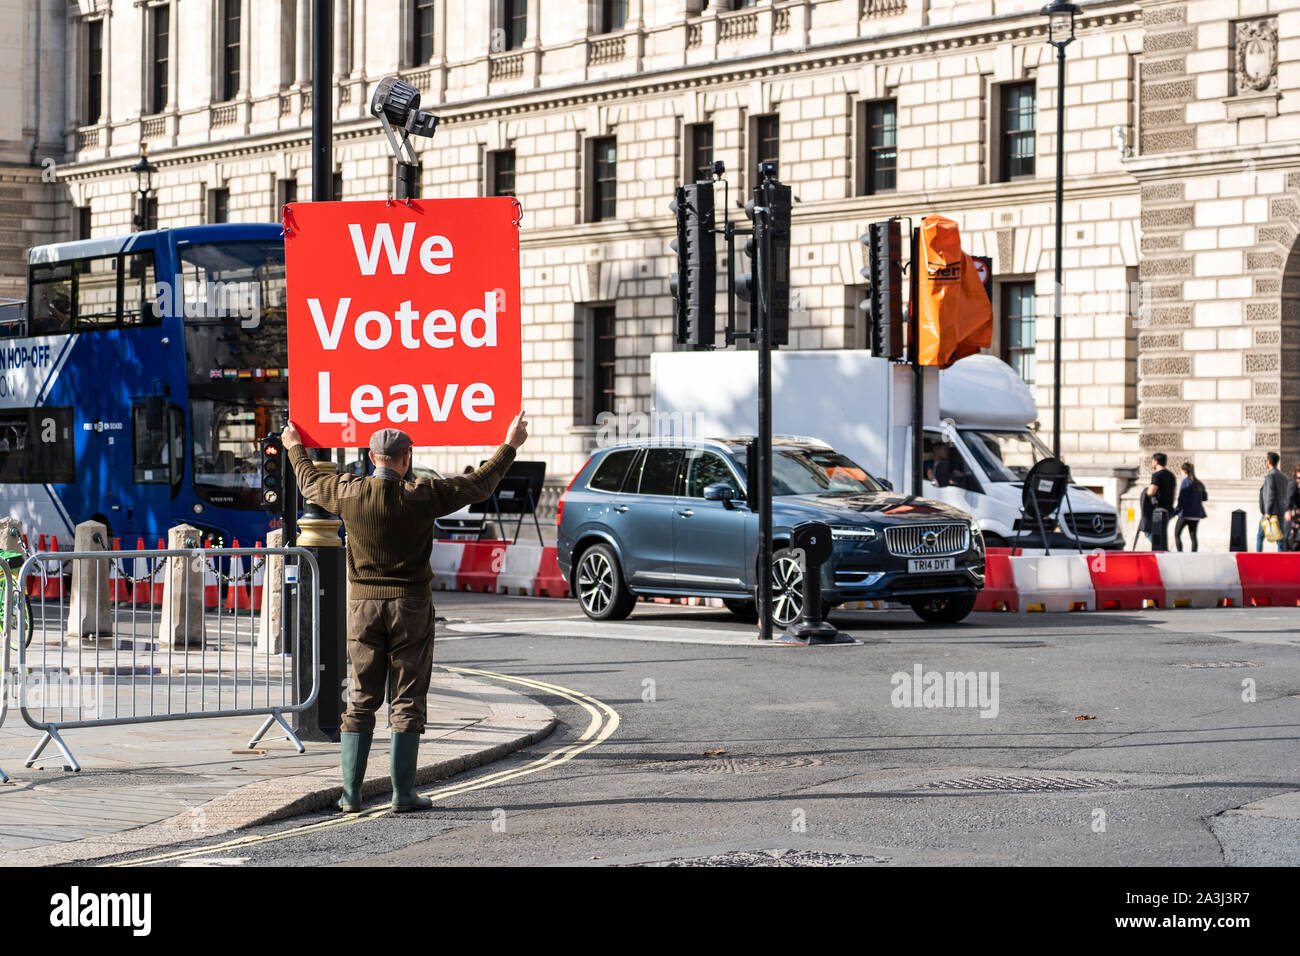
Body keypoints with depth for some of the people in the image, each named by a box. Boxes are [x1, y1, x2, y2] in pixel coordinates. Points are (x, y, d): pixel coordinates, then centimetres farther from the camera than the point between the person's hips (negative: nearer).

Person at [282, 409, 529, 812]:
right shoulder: (422, 496, -11)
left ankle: (351, 793, 7)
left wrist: (295, 448, 38)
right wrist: (509, 446, 16)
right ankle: (403, 793, 2)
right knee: (407, 701, 3)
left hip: (362, 604, 3)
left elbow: (310, 484, 18)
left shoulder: (348, 493, -4)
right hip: (410, 605, -3)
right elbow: (479, 485, 1)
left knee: (361, 700, 9)